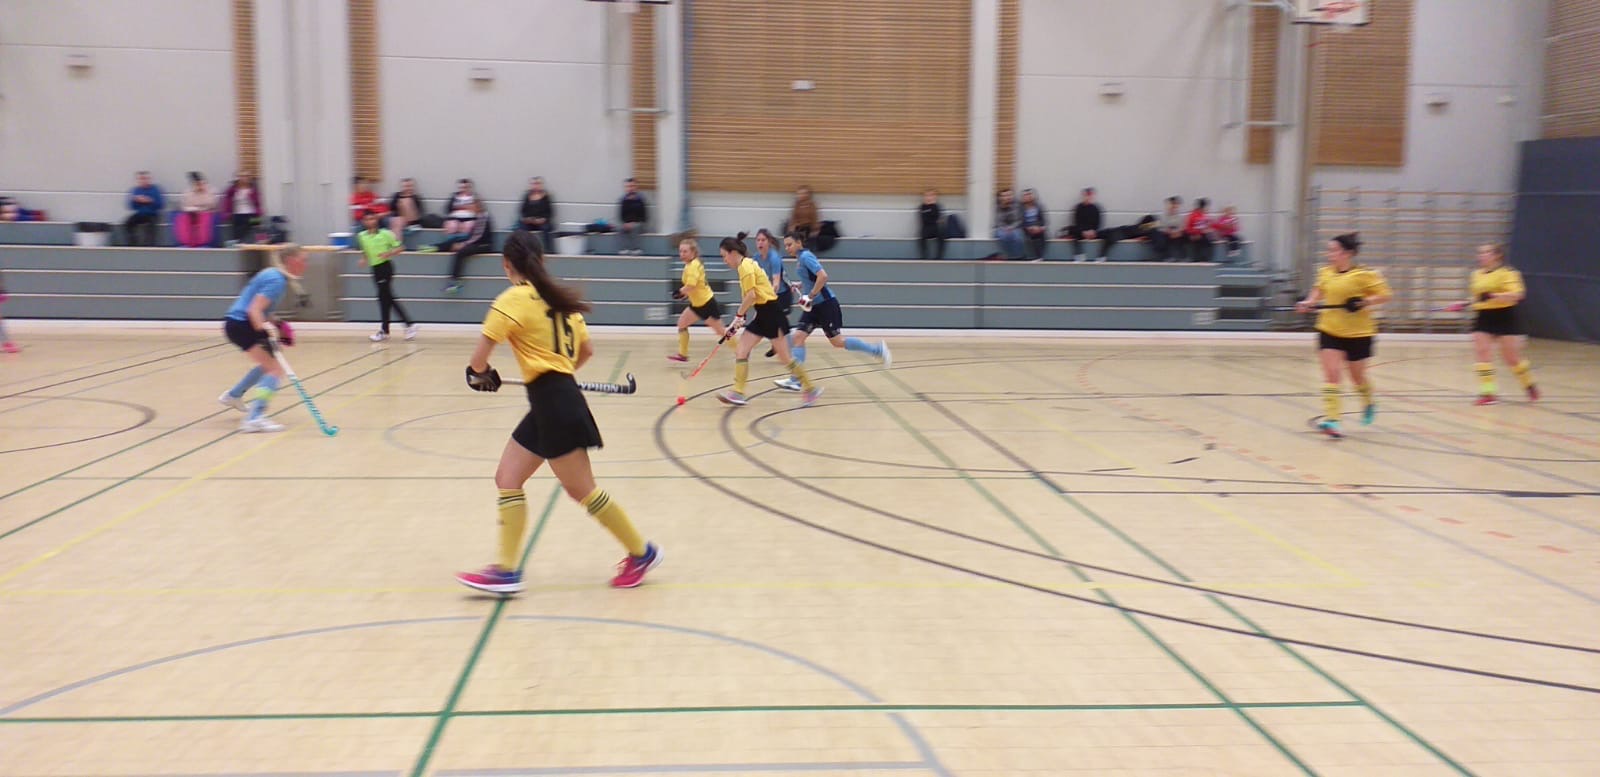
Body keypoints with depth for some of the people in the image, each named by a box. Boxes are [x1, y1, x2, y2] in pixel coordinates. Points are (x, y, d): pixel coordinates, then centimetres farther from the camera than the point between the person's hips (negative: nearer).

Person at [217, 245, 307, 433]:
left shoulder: (273, 274, 11)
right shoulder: (277, 280, -19)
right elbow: (254, 310, -28)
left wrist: (276, 322, 12)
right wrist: (264, 333, -39)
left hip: (240, 323, 10)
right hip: (240, 324, -10)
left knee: (269, 364, 28)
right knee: (275, 370, -17)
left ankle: (233, 396, 43)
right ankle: (254, 419, -26)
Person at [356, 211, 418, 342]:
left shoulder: (385, 233, -7)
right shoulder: (362, 236, 7)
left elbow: (400, 247, -5)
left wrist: (388, 254, -19)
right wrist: (364, 259, 4)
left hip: (385, 266, -6)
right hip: (375, 268, 6)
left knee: (383, 297, -8)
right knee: (388, 298, 6)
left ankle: (384, 330, 1)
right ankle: (409, 324, 13)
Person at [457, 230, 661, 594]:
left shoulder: (515, 298, -11)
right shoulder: (558, 298, 12)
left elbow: (480, 355, -14)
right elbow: (586, 350, 19)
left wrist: (480, 374, 8)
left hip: (553, 403, -9)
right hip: (558, 399, 9)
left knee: (582, 490, 2)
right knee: (507, 479, 9)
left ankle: (641, 552, 15)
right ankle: (507, 570, 10)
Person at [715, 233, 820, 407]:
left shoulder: (745, 266, -14)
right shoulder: (747, 264, 14)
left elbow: (751, 295, -21)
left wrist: (738, 315, -11)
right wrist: (740, 318, 13)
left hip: (771, 313, -10)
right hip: (763, 314, 10)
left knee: (785, 357, -1)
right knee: (740, 351, 2)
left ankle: (810, 388, 11)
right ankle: (738, 393, 1)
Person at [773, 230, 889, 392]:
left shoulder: (805, 256, -16)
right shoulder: (799, 259, 12)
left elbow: (823, 276, -27)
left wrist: (811, 296, -22)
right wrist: (800, 286, 14)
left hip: (825, 304, -9)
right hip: (813, 306, 9)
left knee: (837, 341, -3)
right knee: (799, 337, -1)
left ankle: (877, 349, 10)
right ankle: (796, 380, -1)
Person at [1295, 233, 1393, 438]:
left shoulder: (1364, 274, -12)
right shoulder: (1324, 273, 2)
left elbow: (1385, 295, -9)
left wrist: (1366, 301, -25)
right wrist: (1309, 303, 4)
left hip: (1358, 334, -3)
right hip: (1329, 331, 3)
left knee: (1357, 376, 15)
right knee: (1331, 374, -12)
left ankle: (1368, 403, 47)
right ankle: (1331, 419, -16)